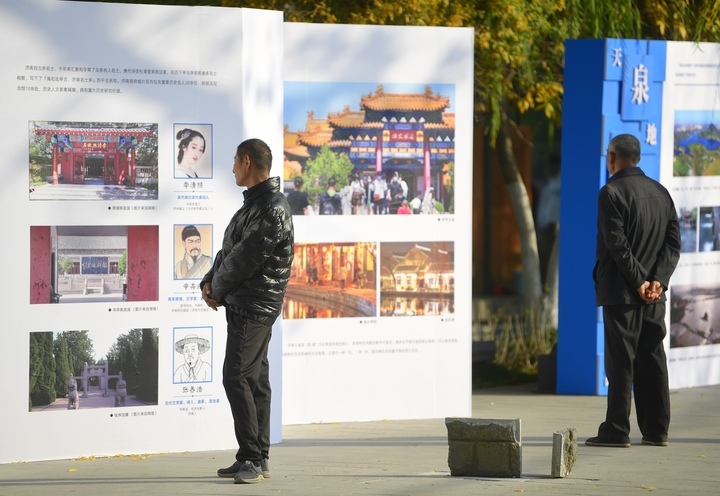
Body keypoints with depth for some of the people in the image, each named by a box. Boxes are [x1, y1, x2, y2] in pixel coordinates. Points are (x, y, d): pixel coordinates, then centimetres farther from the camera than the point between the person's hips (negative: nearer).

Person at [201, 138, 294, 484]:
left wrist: (216, 289, -6)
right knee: (254, 380, 11)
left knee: (237, 377, -14)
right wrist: (210, 280, 1)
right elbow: (229, 249, 16)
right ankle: (256, 459, 14)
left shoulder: (273, 210, -17)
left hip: (255, 305, -10)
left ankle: (252, 459, -13)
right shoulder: (253, 203, 16)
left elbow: (244, 258, -19)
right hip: (244, 305, 10)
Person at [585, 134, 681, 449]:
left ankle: (616, 431, -4)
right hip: (654, 294, 6)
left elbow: (617, 244, -16)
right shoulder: (660, 192, 11)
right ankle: (656, 430, 10)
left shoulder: (611, 192, -9)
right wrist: (657, 280, -3)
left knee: (620, 361, -4)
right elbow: (673, 242, 6)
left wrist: (639, 281, -12)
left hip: (621, 292, -6)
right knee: (652, 359, 9)